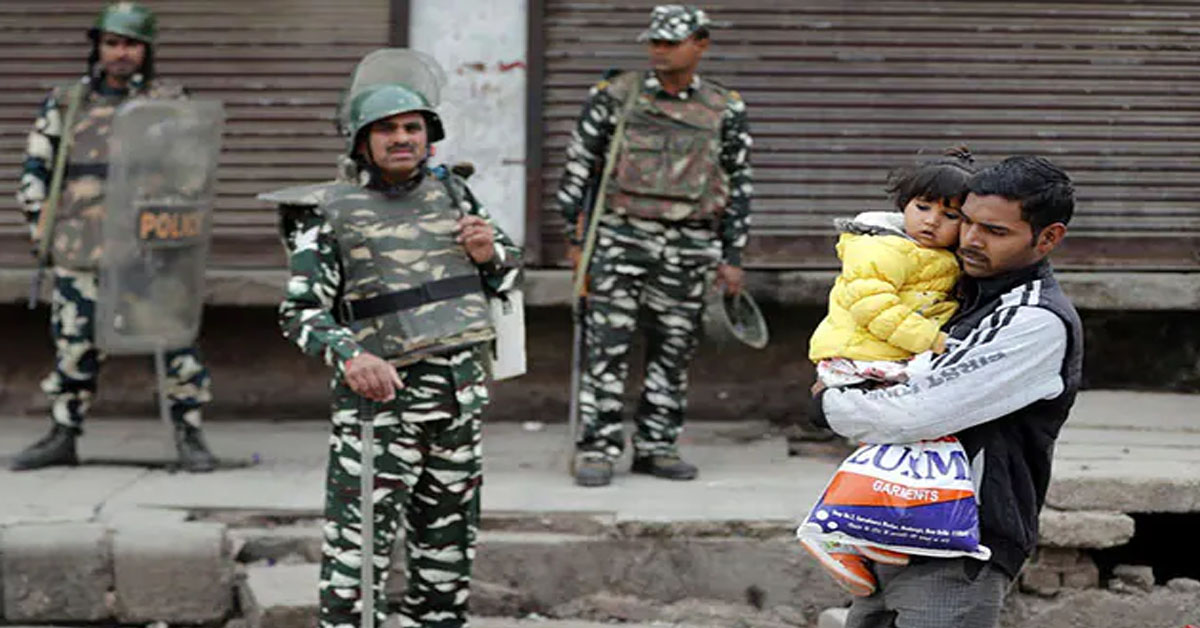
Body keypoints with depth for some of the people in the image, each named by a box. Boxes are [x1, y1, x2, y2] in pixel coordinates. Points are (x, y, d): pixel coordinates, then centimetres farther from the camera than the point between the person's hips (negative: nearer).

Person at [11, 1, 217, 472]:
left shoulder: (169, 102, 8)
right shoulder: (66, 102, 11)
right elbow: (36, 166, 15)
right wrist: (40, 222, 6)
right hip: (80, 251, 2)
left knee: (173, 336, -3)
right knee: (73, 342, 7)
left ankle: (189, 435, 7)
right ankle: (62, 436, 19)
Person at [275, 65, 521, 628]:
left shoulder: (452, 194, 11)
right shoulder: (332, 212, -3)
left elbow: (508, 277, 20)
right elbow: (301, 309, -8)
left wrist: (489, 254, -4)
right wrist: (348, 355, -25)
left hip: (462, 387, 5)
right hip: (381, 391, -5)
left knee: (447, 534, 14)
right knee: (359, 538, -10)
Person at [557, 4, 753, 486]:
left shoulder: (725, 112, 6)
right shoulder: (614, 97, 2)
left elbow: (738, 186, 11)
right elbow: (579, 167, 6)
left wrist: (731, 257, 7)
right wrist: (577, 238, 3)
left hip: (689, 248, 2)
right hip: (622, 239, -2)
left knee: (674, 349, 7)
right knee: (607, 346, -6)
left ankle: (657, 446, 18)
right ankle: (597, 448, 0)